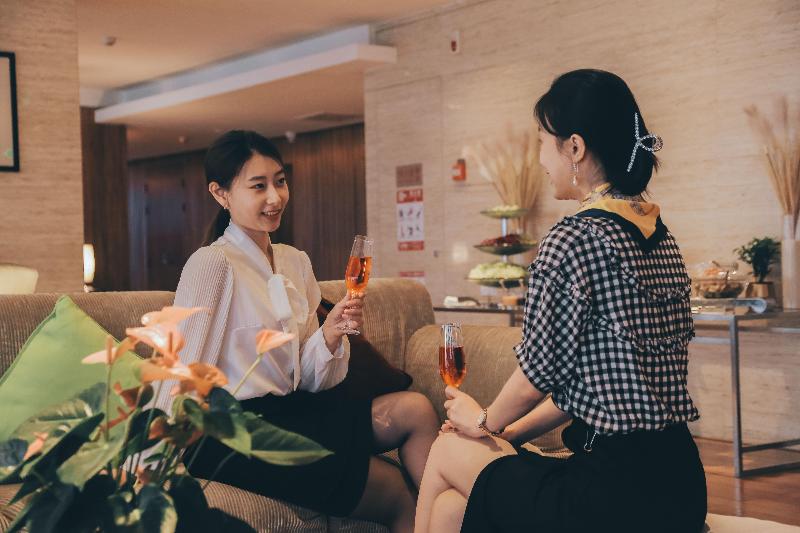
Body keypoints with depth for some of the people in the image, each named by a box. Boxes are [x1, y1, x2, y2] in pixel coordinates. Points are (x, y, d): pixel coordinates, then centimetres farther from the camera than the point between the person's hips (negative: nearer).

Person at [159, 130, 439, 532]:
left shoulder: (296, 261, 10)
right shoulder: (212, 264, -12)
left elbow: (307, 378, 9)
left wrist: (331, 334, -10)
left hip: (293, 409, 7)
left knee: (416, 410, -8)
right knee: (396, 497, -13)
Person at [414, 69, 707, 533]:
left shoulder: (572, 239, -16)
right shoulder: (659, 234, 11)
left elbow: (541, 371, -9)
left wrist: (485, 422, 12)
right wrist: (511, 432, 17)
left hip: (616, 494, -8)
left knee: (447, 450, 13)